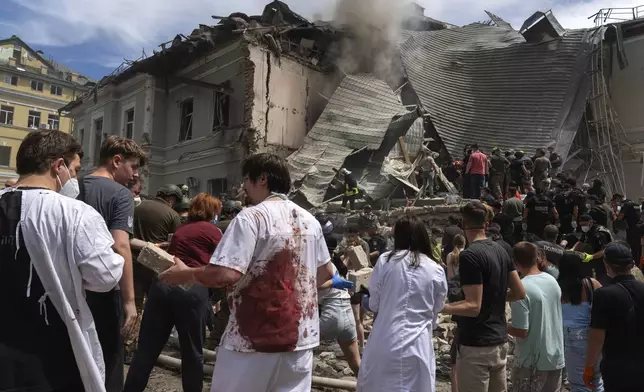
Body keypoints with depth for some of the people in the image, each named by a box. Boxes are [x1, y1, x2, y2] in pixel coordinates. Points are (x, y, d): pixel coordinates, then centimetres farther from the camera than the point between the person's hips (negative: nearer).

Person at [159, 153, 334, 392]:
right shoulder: (310, 221, 7)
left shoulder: (252, 217, -13)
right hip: (300, 335, 6)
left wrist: (185, 275, -5)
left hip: (255, 337, -6)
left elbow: (225, 274, -21)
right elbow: (326, 272, 17)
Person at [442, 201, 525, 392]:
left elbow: (473, 307, -22)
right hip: (500, 340, 9)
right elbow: (519, 293, 11)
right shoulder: (501, 250, 7)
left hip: (476, 345, -8)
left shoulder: (469, 255, -19)